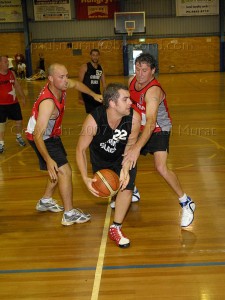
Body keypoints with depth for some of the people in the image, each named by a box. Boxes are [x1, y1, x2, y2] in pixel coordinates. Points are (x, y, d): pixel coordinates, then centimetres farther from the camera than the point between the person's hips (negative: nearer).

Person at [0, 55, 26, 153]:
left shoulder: (12, 73, 1)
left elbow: (17, 85, 13)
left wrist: (22, 96, 16)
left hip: (14, 102, 4)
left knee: (19, 121, 12)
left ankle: (18, 137, 38)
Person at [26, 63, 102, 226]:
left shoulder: (60, 84, -13)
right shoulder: (48, 103, -37)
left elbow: (76, 84, 14)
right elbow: (38, 135, -41)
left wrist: (93, 94, 5)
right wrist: (48, 160, -50)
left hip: (52, 135, 10)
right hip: (41, 138, -9)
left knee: (58, 169, 22)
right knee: (65, 171, -13)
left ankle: (45, 201, 39)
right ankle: (69, 214, -3)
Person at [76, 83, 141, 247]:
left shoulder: (134, 118, -33)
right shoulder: (94, 120, -37)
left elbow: (130, 145, -16)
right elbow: (81, 149, -25)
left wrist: (125, 168, -31)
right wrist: (85, 178, -35)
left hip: (122, 158, 0)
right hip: (100, 158, 0)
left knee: (126, 186, -21)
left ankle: (116, 228, -3)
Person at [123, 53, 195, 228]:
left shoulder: (153, 90, -33)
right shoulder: (132, 80, -9)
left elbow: (151, 122, -48)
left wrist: (137, 148, -59)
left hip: (159, 130, -8)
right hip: (141, 128, 8)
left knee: (161, 167, -24)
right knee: (124, 159, 8)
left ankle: (186, 203, -4)